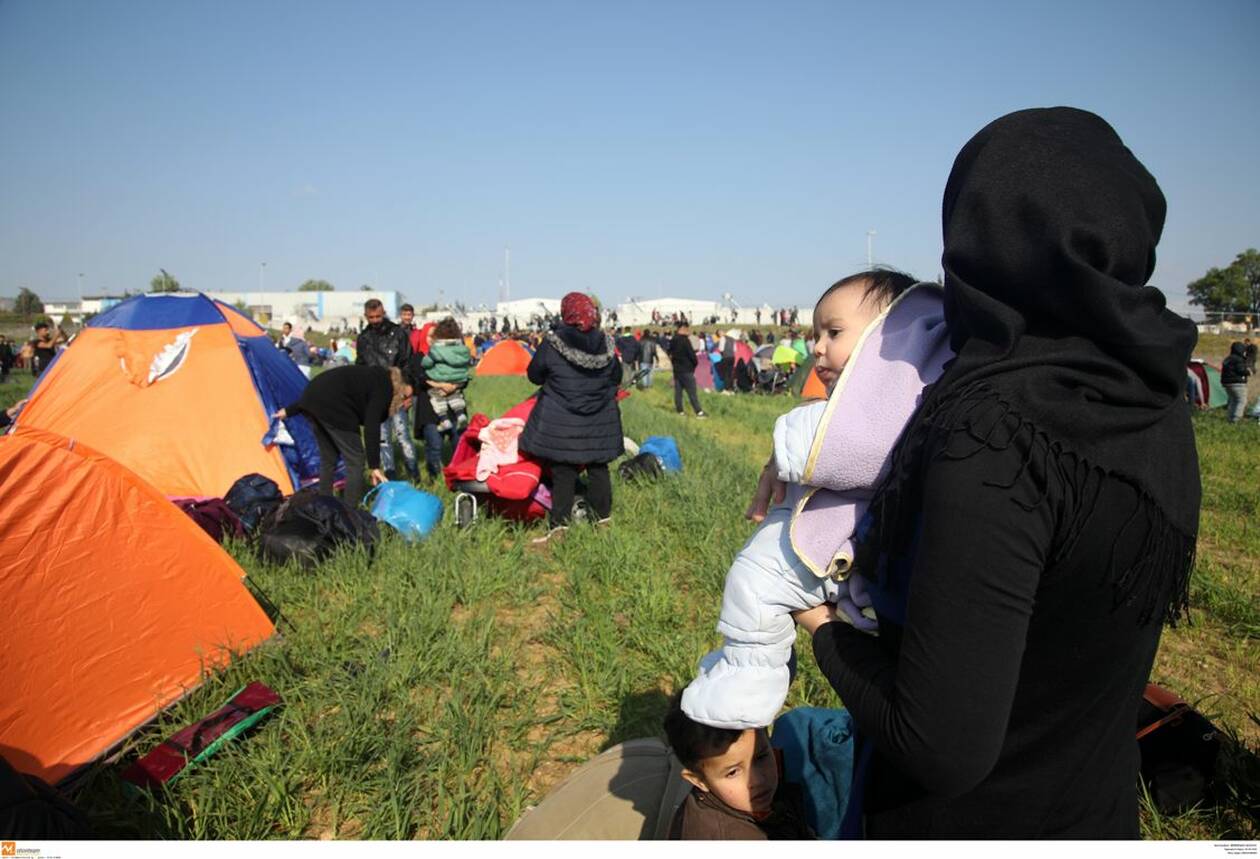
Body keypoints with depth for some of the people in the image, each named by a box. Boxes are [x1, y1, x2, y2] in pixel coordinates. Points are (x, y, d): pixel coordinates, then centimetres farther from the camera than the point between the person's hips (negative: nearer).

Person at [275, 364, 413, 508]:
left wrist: (290, 410, 27)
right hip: (332, 408, -9)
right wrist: (374, 466, -13)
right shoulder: (383, 387, -2)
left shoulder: (374, 378, 23)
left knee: (328, 459, 20)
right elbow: (371, 427, -13)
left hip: (312, 399, 9)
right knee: (354, 460, 1)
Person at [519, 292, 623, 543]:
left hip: (561, 422, -3)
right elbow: (616, 377, 13)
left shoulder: (552, 343, -12)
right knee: (598, 469, 14)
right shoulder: (606, 344, -1)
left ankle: (559, 526, 5)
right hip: (600, 422, 3)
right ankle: (604, 518, 25)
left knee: (563, 473, 3)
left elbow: (534, 374, 2)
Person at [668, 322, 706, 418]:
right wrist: (695, 363, 2)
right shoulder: (684, 340, -16)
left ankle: (679, 410, 13)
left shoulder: (673, 340, 8)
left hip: (676, 369, 8)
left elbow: (671, 353, 15)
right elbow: (691, 354, -14)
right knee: (692, 392, -6)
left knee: (678, 390, 10)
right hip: (686, 370, -7)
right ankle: (699, 412, -6)